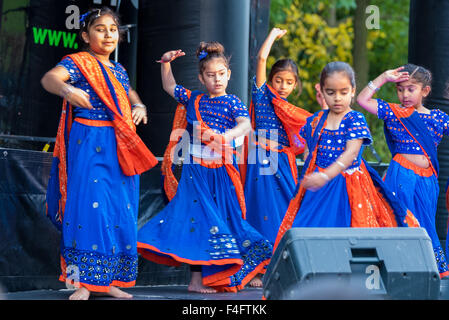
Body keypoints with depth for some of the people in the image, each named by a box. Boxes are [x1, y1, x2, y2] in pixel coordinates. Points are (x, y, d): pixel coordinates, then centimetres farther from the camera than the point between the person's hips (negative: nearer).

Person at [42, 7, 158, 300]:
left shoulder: (119, 70, 18)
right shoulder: (77, 62, -3)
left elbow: (131, 95, 35)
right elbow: (50, 78, -22)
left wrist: (139, 107, 10)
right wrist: (66, 89, -45)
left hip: (120, 149, 7)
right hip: (88, 144, -7)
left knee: (121, 213, 5)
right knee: (89, 206, -14)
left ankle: (107, 280, 14)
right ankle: (82, 282, -10)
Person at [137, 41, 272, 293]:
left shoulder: (232, 102, 1)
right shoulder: (192, 100, 10)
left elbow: (246, 125, -17)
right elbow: (169, 86, 26)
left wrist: (226, 136, -35)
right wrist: (166, 63, 12)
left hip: (222, 171, -2)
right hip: (195, 171, 2)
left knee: (222, 219, 0)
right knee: (196, 218, 0)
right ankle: (196, 278, 3)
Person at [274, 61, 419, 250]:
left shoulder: (356, 120, -7)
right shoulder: (316, 120, 8)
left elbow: (351, 153, -19)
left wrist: (326, 175, -31)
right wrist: (309, 177, 0)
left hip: (346, 185, -4)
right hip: (317, 185, 4)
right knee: (307, 227, -1)